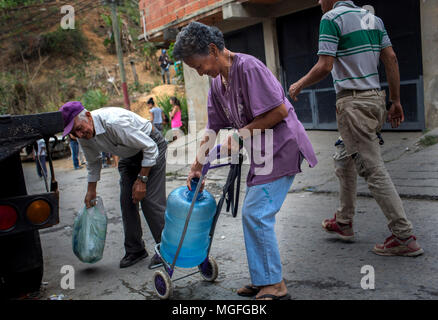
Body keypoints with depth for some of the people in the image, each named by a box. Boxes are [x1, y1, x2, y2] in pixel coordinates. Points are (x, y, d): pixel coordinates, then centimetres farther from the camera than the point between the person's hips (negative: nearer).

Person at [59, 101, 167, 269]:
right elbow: (93, 162, 11)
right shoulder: (84, 136, -12)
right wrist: (91, 190, 15)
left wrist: (141, 180, -24)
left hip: (152, 147, -7)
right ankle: (134, 250, 15)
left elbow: (150, 148, -29)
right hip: (130, 154, 8)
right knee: (127, 201, 2)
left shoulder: (114, 123, -38)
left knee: (151, 200, -13)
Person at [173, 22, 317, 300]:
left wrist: (241, 134, -14)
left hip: (282, 148, -9)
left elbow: (280, 111, -21)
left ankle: (275, 286, 2)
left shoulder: (249, 67, -18)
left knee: (257, 213, -11)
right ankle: (263, 281, 22)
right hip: (262, 153, 9)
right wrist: (197, 166, 14)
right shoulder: (218, 83, 10)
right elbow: (213, 128, 16)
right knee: (253, 215, 10)